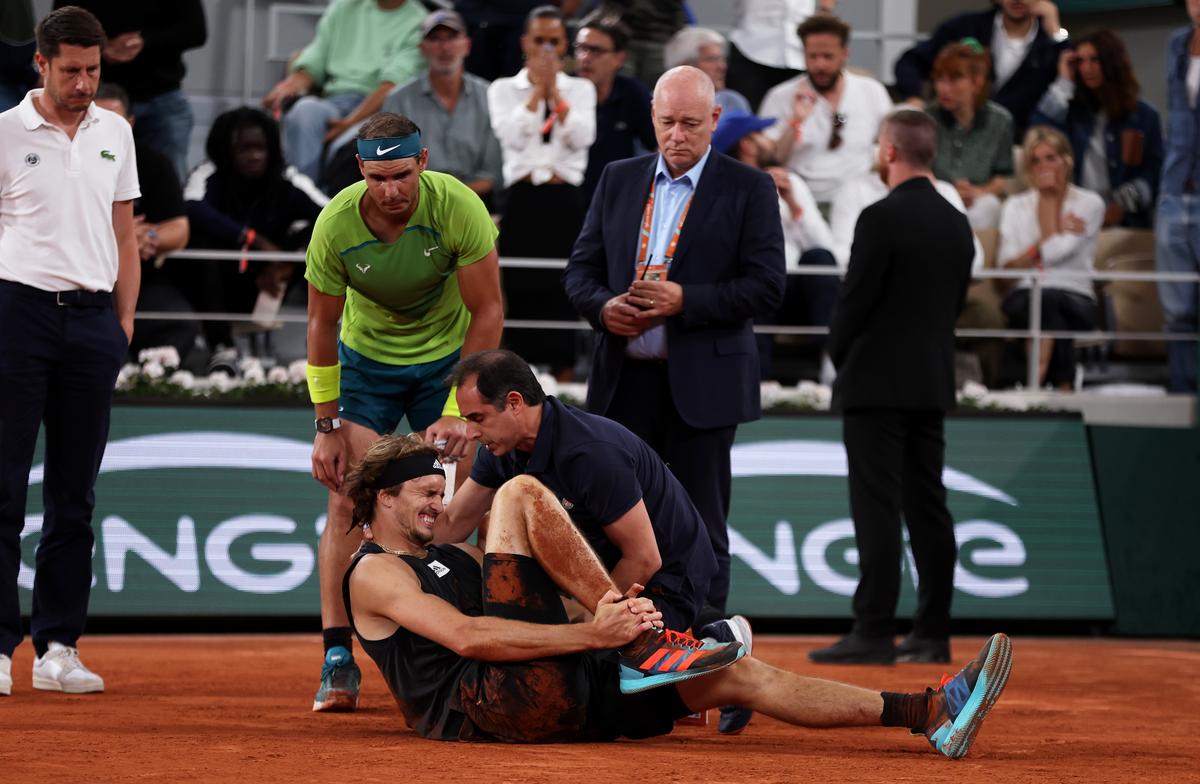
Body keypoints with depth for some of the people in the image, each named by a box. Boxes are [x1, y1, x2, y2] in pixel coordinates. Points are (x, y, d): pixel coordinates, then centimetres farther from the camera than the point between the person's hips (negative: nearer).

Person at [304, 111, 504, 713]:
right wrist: (327, 424, -10)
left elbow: (487, 312, -18)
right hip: (366, 359, 0)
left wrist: (459, 410, -21)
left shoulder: (458, 207, -26)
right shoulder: (336, 224, -23)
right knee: (347, 501, -11)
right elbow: (323, 324, -9)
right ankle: (337, 661, -12)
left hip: (447, 357, 0)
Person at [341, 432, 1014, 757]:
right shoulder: (374, 574, 5)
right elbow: (466, 636, -13)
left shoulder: (454, 558, 35)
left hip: (552, 705, 8)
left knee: (733, 673, -2)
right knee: (521, 494, -11)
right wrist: (593, 634, -20)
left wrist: (606, 617, -1)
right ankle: (643, 645, -19)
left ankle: (930, 713, -6)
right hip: (487, 706, -8)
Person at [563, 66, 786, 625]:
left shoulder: (748, 189, -1)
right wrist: (604, 306, -10)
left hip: (702, 385, -4)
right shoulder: (619, 180, 12)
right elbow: (580, 269, 13)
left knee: (700, 530, 1)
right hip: (624, 383, 4)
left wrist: (685, 301, -18)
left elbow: (766, 286, -7)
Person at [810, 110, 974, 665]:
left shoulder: (882, 218, -14)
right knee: (927, 508, 8)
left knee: (877, 510, -8)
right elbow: (956, 300, 13)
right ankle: (932, 634, 9)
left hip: (876, 385, -7)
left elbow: (854, 300, -13)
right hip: (933, 385, 7)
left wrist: (840, 357, 4)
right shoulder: (956, 223, 9)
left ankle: (874, 633, -11)